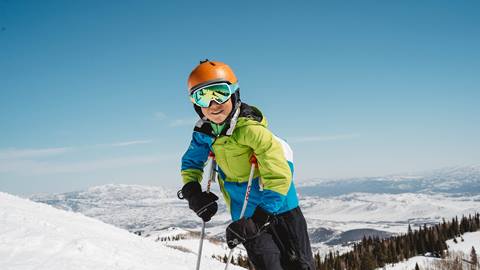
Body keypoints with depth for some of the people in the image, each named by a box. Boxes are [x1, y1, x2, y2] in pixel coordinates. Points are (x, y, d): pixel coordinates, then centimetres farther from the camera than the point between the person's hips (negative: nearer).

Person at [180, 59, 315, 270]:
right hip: (245, 214, 3)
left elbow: (279, 178, -29)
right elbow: (191, 163, 13)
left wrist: (256, 220, -34)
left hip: (278, 206, -3)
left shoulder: (251, 128, -27)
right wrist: (192, 192, -6)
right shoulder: (203, 132, -8)